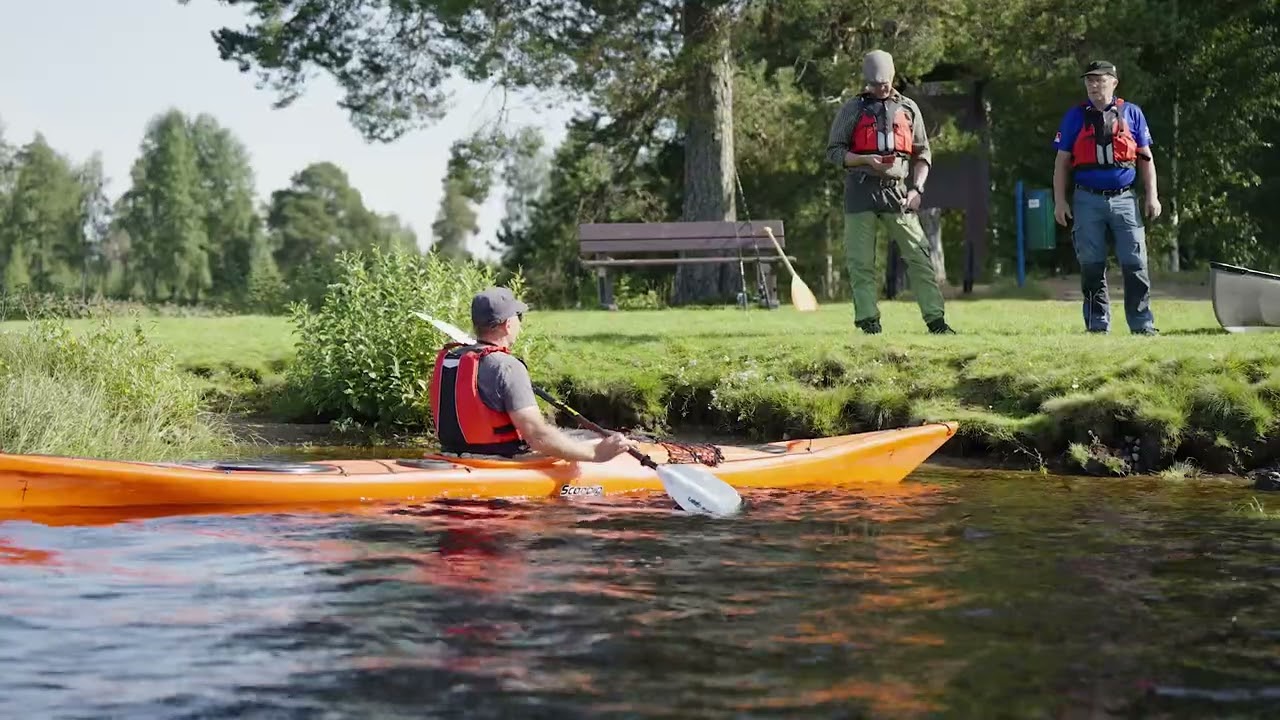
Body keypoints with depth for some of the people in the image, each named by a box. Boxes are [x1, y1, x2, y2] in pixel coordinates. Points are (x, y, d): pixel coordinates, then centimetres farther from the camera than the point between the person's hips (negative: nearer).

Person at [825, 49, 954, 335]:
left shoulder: (908, 108, 13)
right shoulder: (852, 109, 7)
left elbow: (923, 153, 15)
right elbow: (834, 152, 4)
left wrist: (917, 189, 0)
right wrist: (867, 160, -12)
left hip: (898, 190, 1)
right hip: (861, 191, -1)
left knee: (919, 255, -5)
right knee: (861, 261, -2)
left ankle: (935, 318, -4)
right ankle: (868, 320, 2)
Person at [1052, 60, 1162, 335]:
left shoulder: (1131, 113, 8)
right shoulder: (1075, 116, 6)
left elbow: (1145, 157, 11)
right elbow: (1062, 161, 7)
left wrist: (1152, 195, 4)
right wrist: (1060, 201, 0)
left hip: (1124, 199, 0)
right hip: (1088, 201, 0)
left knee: (1135, 264, -3)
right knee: (1091, 266, 3)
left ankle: (1142, 324, 2)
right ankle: (1097, 325, 11)